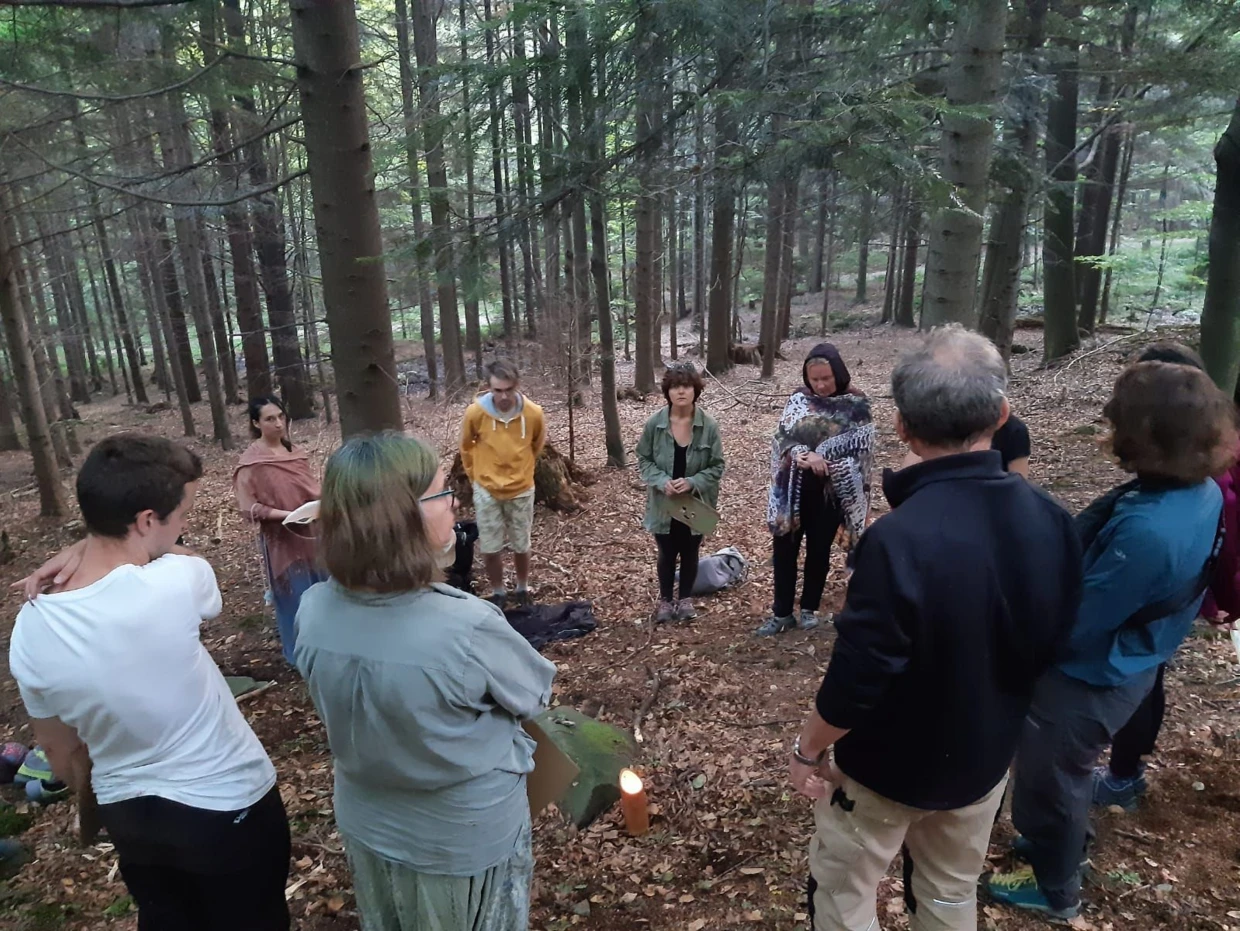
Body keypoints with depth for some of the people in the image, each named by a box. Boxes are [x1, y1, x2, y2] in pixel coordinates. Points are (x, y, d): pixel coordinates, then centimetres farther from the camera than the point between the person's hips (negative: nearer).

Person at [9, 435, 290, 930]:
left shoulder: (30, 628, -13)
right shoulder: (175, 585, -32)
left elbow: (60, 752, 2)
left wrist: (105, 801, 19)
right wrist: (81, 549, -12)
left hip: (127, 816, 5)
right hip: (228, 806, -5)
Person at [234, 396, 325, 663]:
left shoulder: (295, 451, 3)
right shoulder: (251, 462, -14)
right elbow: (249, 508, -14)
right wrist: (285, 515, -24)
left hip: (311, 532, 6)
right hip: (282, 539, -6)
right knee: (295, 596, 5)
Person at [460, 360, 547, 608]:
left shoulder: (533, 413, -18)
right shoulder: (475, 412, -21)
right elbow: (466, 446, 0)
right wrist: (476, 473, 8)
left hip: (521, 490, 1)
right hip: (486, 490, 0)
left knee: (521, 546, 14)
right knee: (490, 549, 8)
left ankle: (522, 589, 37)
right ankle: (498, 592, 30)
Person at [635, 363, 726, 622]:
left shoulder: (709, 425, -13)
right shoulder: (654, 423, -11)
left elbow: (717, 466, -7)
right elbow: (644, 460, -2)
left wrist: (692, 482, -22)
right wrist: (662, 481, -20)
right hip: (663, 504, 0)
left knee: (690, 552, 17)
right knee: (667, 554, 15)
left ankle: (685, 598, 37)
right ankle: (665, 599, 34)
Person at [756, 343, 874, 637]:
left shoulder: (856, 405, -5)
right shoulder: (798, 400, 2)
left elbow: (860, 445, -14)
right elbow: (782, 436, -7)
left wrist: (820, 457, -23)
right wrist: (801, 454, -26)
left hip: (830, 491, -2)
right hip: (794, 489, 2)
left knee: (818, 550, 12)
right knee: (784, 548, 6)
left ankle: (809, 609, 30)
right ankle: (782, 613, 19)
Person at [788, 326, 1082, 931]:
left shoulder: (899, 539, -34)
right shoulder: (1050, 520, -13)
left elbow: (858, 676, -27)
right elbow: (1051, 643, 1)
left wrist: (807, 748, -9)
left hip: (890, 764, -5)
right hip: (987, 756, 6)